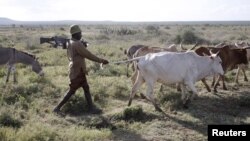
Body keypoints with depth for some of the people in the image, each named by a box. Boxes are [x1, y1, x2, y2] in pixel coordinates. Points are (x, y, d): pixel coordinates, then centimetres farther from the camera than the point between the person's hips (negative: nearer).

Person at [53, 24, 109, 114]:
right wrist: (101, 60, -12)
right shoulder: (77, 44, -21)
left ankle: (91, 108, 16)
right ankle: (58, 108, 10)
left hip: (78, 71, 9)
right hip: (77, 71, -9)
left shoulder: (70, 43, 8)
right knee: (71, 91, 1)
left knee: (86, 88, 11)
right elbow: (88, 55, -19)